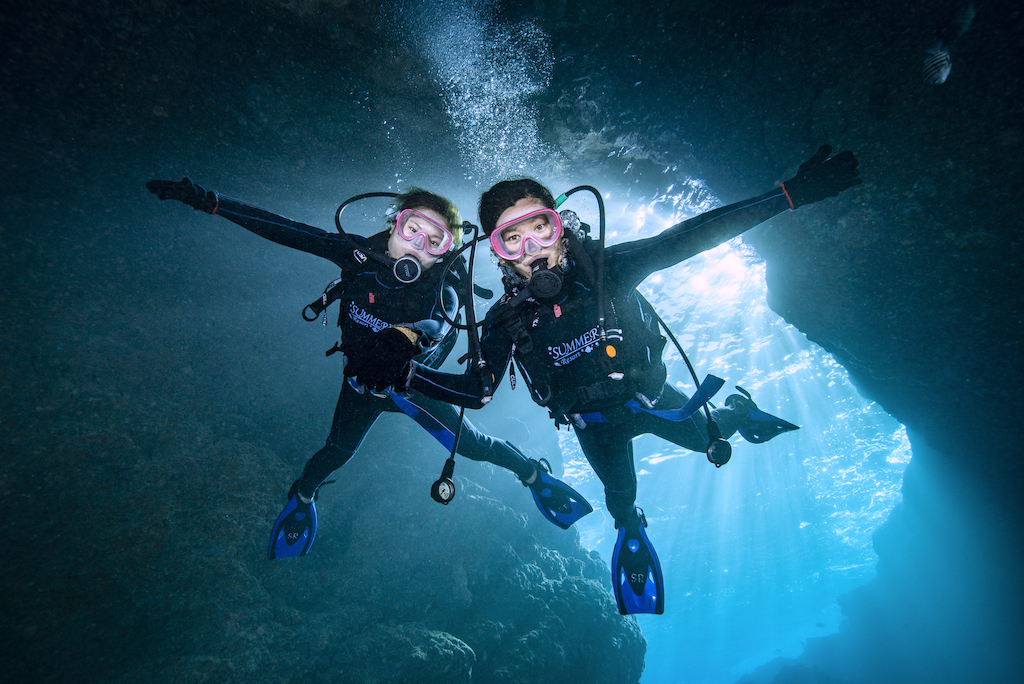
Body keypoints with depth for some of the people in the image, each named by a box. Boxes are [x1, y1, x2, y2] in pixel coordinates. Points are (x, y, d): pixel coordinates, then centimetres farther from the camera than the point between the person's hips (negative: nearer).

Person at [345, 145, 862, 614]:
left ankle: (736, 407, 56)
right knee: (620, 498, 21)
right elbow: (476, 392, -18)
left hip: (651, 395, 0)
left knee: (709, 439, 19)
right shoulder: (505, 322, -26)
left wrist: (793, 192, -31)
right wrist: (401, 374, -28)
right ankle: (631, 533, 59)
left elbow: (687, 238, -29)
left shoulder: (605, 268, -28)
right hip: (593, 423, 1)